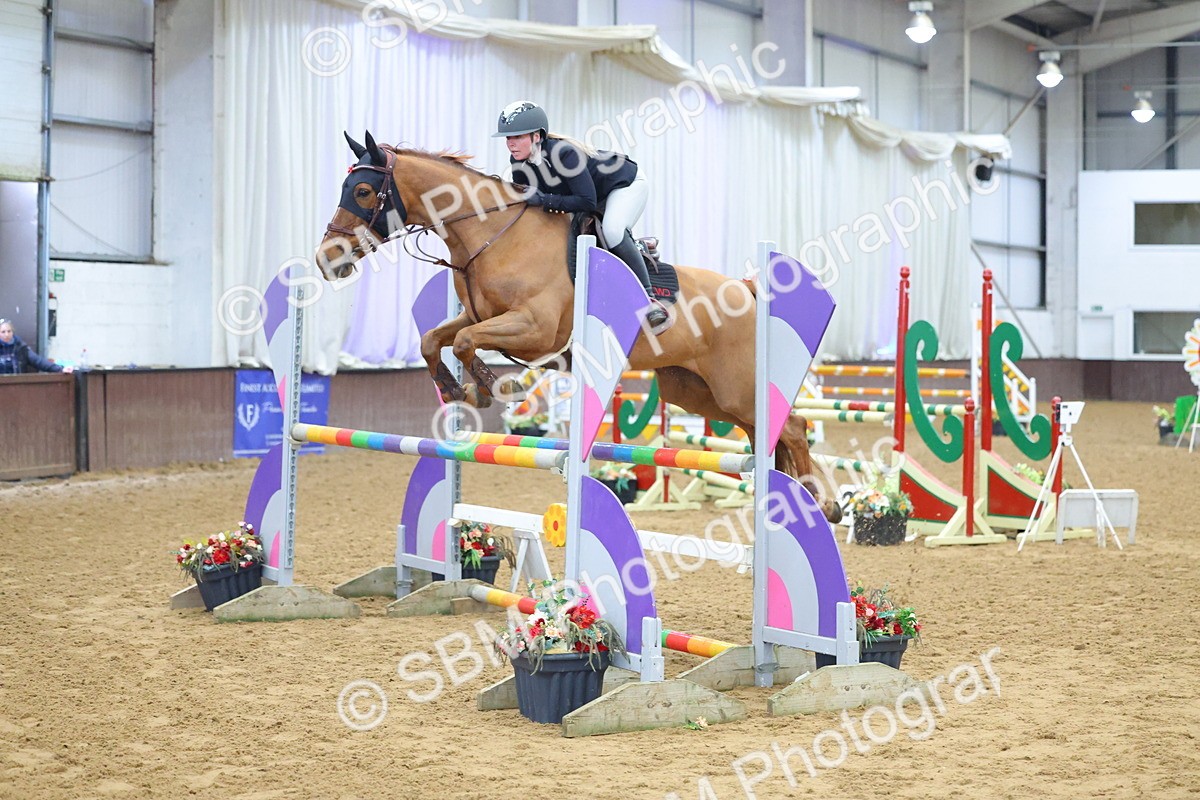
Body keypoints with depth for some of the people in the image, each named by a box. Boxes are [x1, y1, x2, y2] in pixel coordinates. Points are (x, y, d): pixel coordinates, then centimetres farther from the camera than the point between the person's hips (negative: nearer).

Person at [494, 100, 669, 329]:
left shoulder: (564, 153, -39)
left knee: (612, 230, -32)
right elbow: (523, 201, -1)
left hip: (627, 183, -9)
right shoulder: (518, 162, -16)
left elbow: (587, 201, -41)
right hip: (598, 192, 9)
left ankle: (648, 298, -27)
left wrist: (545, 200, -46)